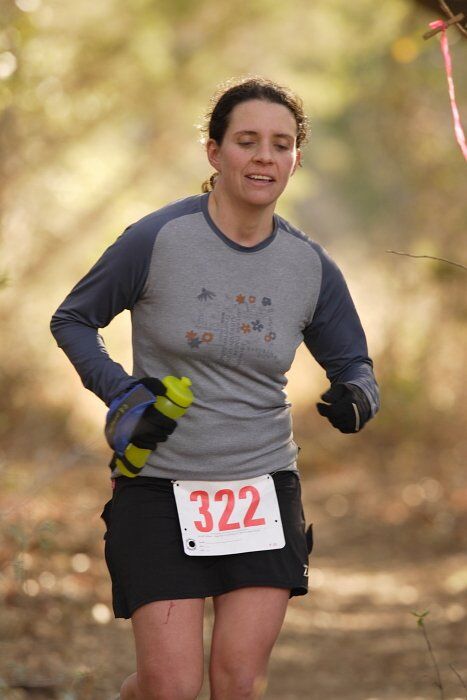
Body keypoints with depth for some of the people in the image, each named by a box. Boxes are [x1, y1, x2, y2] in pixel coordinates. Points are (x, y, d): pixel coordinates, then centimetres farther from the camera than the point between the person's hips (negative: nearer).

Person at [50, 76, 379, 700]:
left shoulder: (312, 268, 2)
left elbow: (353, 365, 14)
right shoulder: (157, 240, -8)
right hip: (158, 486, -3)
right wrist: (122, 395, -10)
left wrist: (357, 400, -10)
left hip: (264, 486, 3)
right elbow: (71, 321, 4)